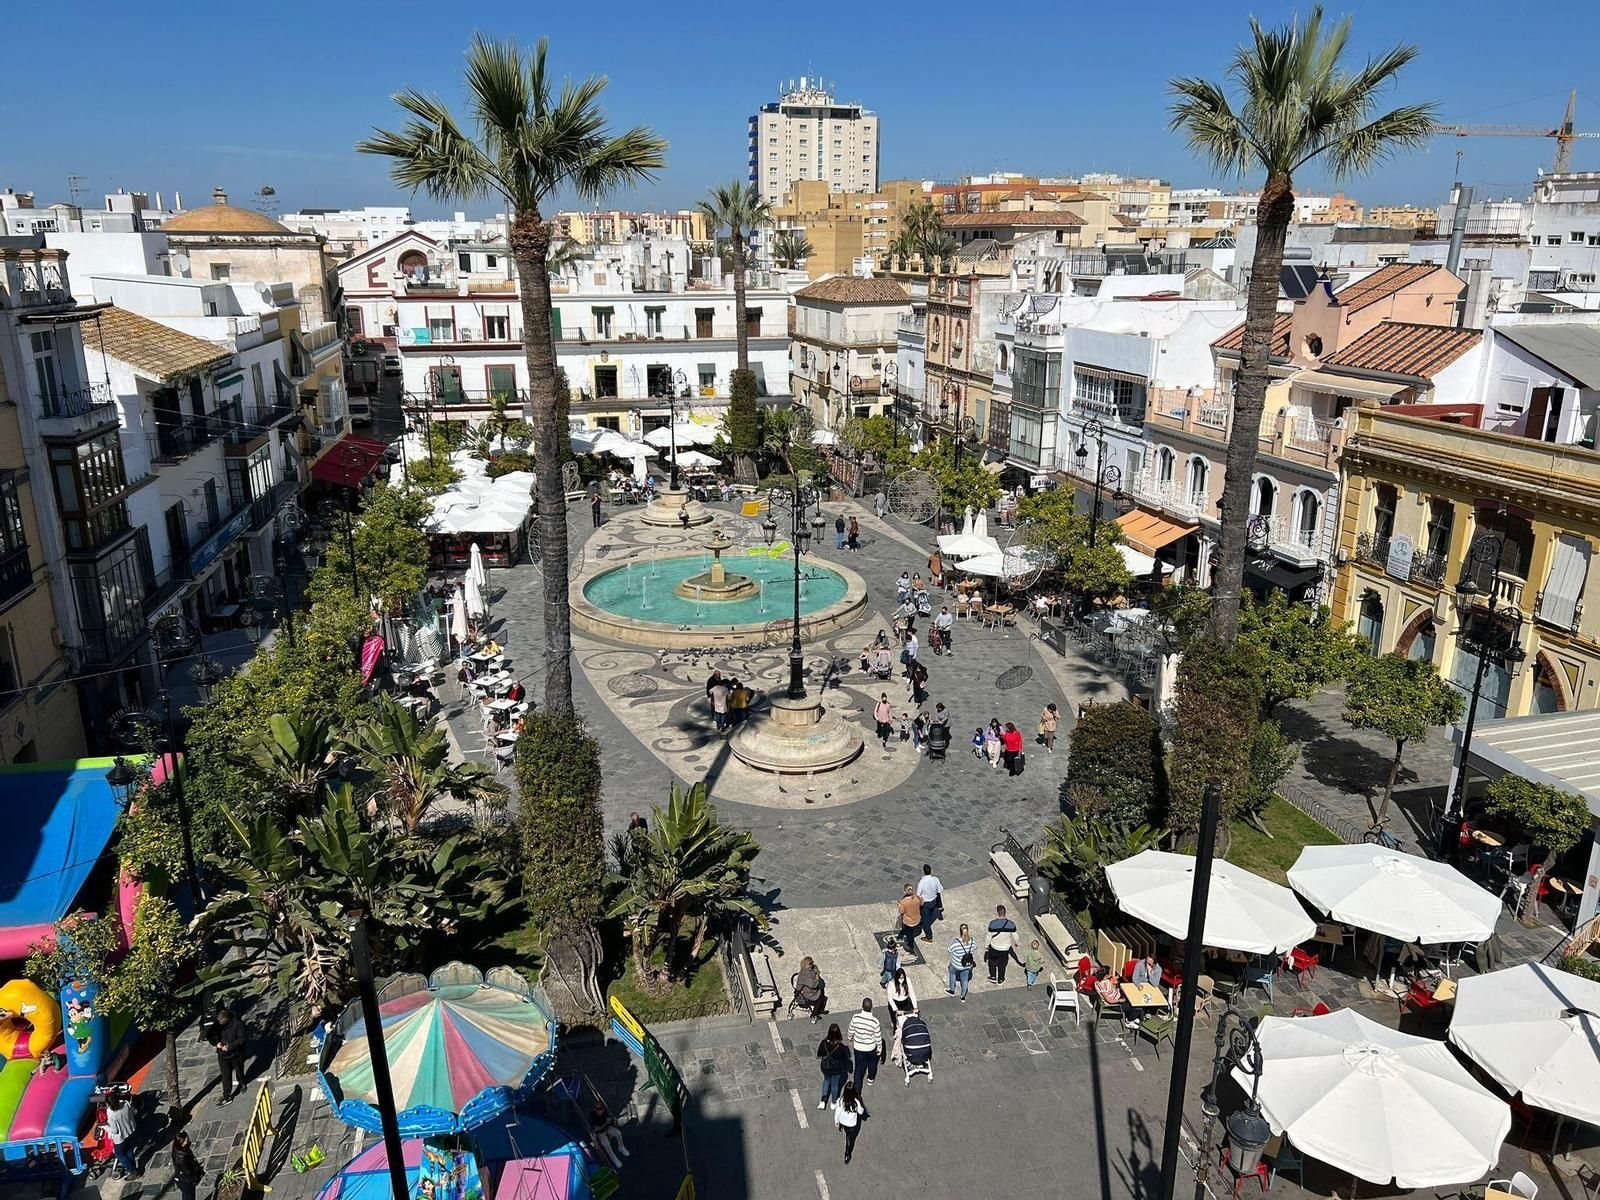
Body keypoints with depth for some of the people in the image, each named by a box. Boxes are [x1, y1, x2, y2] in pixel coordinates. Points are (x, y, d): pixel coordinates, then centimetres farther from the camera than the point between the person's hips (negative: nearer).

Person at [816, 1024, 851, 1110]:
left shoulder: (823, 1043, -24)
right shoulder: (841, 1046, -30)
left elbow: (819, 1054, -7)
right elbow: (845, 1058, -15)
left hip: (825, 1068, 2)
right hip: (836, 1070, -2)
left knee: (826, 1080, 31)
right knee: (835, 1085, 23)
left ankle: (823, 1101, 26)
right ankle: (834, 1102, 45)